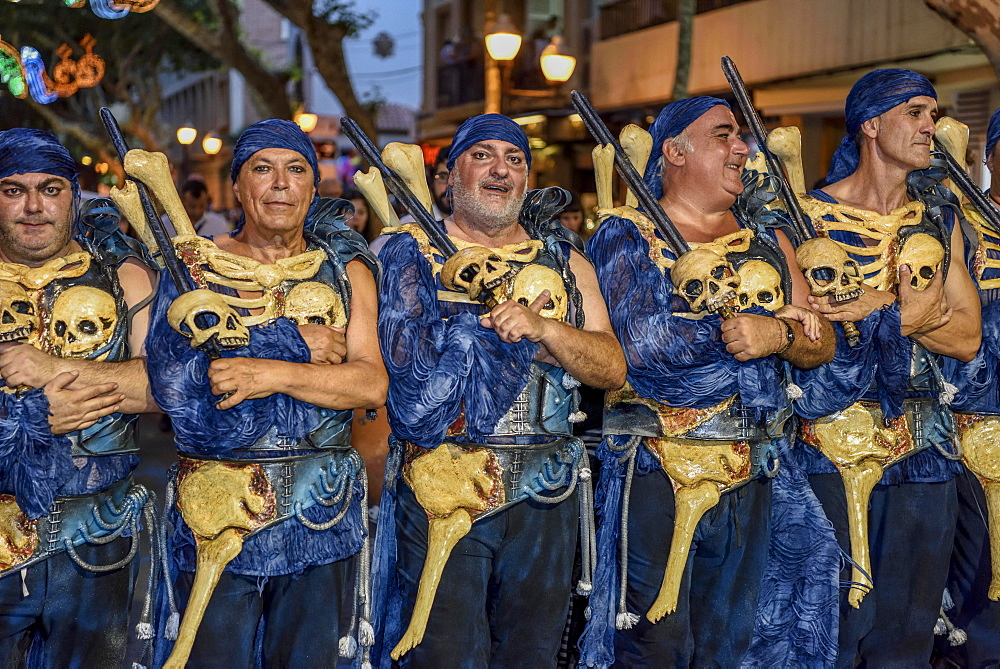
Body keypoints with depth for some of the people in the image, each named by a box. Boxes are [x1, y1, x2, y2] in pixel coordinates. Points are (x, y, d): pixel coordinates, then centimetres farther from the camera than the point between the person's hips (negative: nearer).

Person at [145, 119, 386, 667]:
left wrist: (272, 373, -19)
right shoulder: (194, 264, 3)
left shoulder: (345, 270, 7)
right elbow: (170, 379, -12)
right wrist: (294, 346, -14)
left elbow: (372, 384, -6)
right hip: (214, 518, -1)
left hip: (321, 516, 2)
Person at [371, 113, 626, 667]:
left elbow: (613, 369, 1)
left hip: (546, 495, 4)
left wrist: (541, 326, -17)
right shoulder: (412, 252, 3)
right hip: (441, 492, -3)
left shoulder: (564, 263, 12)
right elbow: (409, 355, -14)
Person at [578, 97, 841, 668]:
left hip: (754, 472, 5)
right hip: (657, 470, -5)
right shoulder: (627, 235, -3)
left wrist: (778, 336, -15)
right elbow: (647, 341, -19)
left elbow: (821, 344, 8)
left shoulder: (767, 237, 13)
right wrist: (762, 321, -10)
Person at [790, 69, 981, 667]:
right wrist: (908, 316, -11)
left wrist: (882, 307, -12)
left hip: (925, 445, 5)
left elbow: (967, 338, 2)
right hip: (833, 443, -5)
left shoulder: (939, 221, 12)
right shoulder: (809, 216, -2)